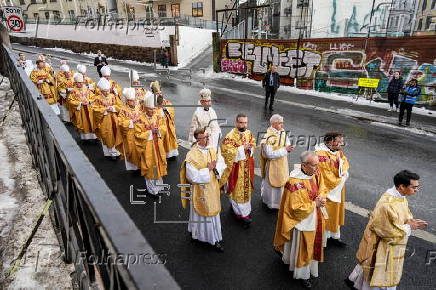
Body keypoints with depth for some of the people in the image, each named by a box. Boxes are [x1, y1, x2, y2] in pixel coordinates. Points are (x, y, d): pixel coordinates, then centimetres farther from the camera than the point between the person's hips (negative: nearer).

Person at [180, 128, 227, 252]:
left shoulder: (212, 150, -3)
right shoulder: (192, 155, -22)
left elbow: (221, 162, -4)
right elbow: (193, 176, -26)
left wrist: (215, 168, -24)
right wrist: (208, 169, -23)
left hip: (213, 187, 6)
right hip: (200, 189, -6)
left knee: (213, 211, 17)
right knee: (202, 212, 12)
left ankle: (215, 238, 35)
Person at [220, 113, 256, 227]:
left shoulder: (249, 133, 0)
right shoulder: (230, 136, -21)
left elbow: (253, 144, 12)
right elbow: (226, 152, -25)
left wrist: (250, 148, -12)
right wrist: (242, 148, -25)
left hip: (247, 166, 7)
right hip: (236, 167, -7)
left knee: (246, 187, 18)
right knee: (238, 189, 4)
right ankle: (243, 214, 17)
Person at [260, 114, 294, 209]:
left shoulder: (283, 132, -5)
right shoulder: (268, 137, -27)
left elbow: (287, 142, 8)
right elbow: (269, 154, -29)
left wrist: (288, 147, -17)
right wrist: (284, 149, -27)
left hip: (283, 163, 7)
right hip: (273, 165, -7)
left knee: (283, 182, 21)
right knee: (272, 183, 12)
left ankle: (281, 200, 43)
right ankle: (271, 202, 35)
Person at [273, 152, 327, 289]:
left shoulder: (314, 174, -8)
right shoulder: (295, 182, -30)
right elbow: (297, 208, -26)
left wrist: (320, 198, -10)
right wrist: (315, 204, -21)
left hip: (315, 218, 7)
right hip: (303, 220, -7)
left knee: (312, 244, 25)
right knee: (302, 247, 13)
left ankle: (310, 266, 50)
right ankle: (303, 274, 34)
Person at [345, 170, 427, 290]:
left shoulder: (400, 196, -5)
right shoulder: (388, 205, -33)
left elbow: (402, 217, 9)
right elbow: (389, 232, -25)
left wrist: (411, 222, -10)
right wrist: (409, 227, -17)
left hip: (389, 245, 9)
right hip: (382, 247, -9)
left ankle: (353, 280, 48)